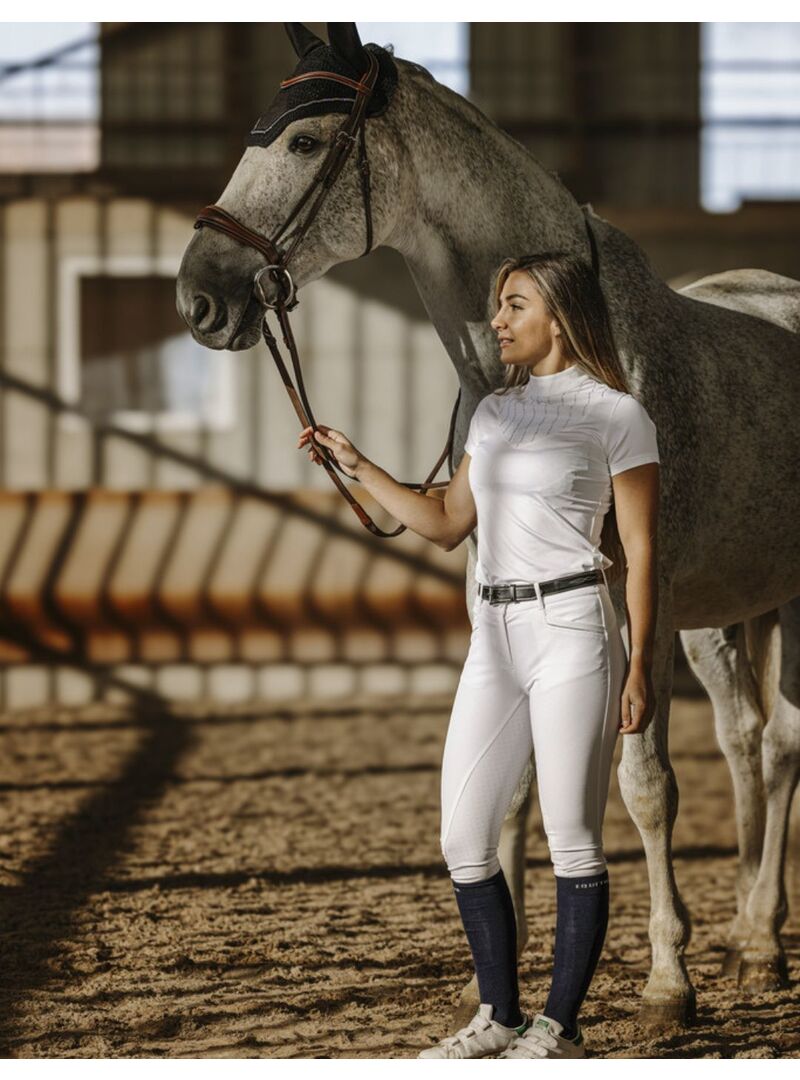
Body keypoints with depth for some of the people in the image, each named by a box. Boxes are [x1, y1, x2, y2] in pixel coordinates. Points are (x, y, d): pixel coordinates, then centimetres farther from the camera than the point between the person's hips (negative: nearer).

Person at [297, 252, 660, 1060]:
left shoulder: (617, 416, -3)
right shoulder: (494, 413, 16)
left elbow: (640, 550, -5)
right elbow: (446, 525, 22)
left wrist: (639, 667, -11)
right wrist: (355, 465, 17)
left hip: (572, 629, -7)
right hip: (494, 637, 7)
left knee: (572, 838, -2)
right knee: (464, 840, 6)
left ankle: (559, 1026, 7)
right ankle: (499, 1017, 18)